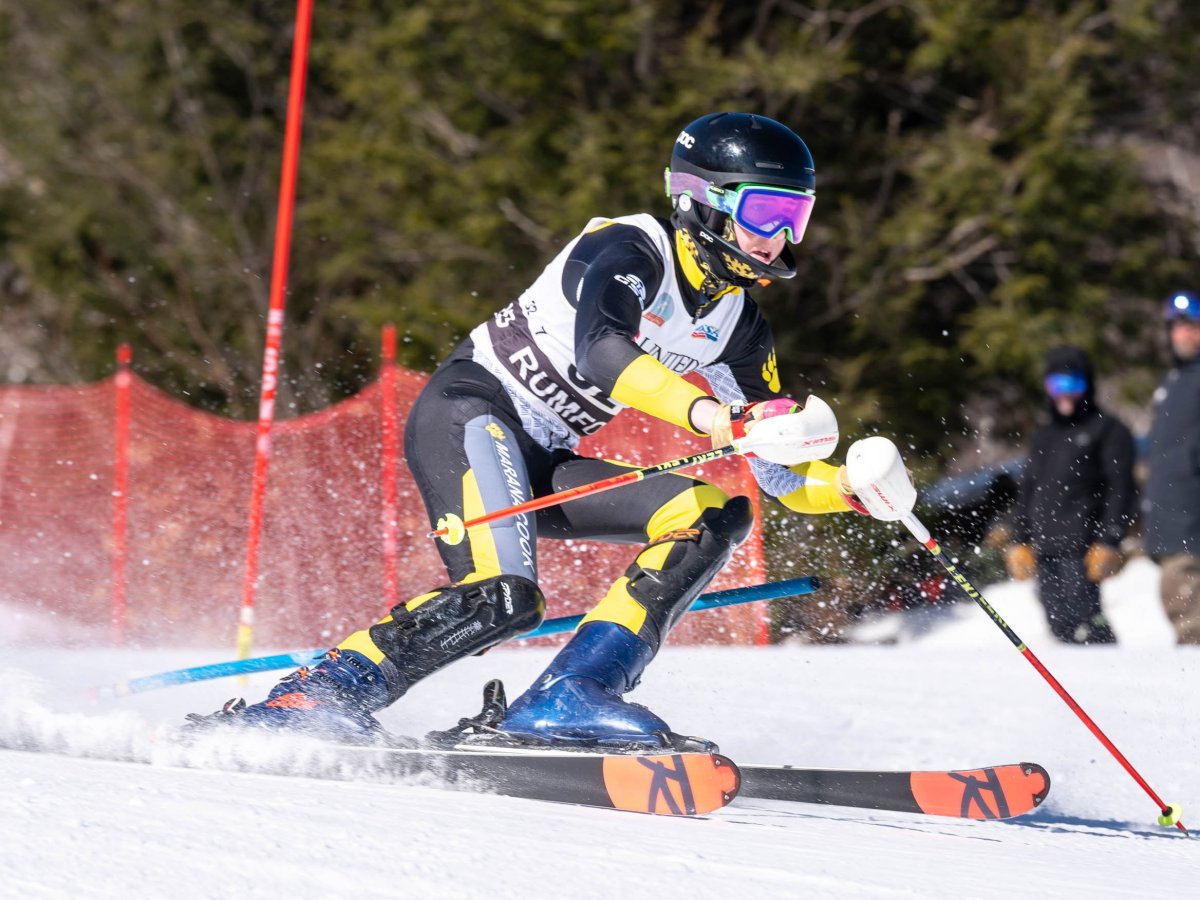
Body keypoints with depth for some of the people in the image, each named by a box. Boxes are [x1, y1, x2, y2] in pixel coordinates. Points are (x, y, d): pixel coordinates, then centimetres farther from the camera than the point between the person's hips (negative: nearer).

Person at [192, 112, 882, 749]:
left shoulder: (740, 326, 8)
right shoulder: (630, 248, -14)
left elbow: (778, 471, 12)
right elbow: (597, 347, -35)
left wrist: (848, 486, -9)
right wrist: (708, 413, -46)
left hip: (542, 464, 8)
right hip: (469, 412, -8)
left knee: (716, 515, -10)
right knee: (501, 597, -30)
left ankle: (569, 700, -21)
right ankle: (309, 699, -17)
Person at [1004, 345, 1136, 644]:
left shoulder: (1108, 430, 3)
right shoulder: (1043, 434, 24)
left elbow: (1120, 490, -4)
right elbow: (1028, 489, 27)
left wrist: (1109, 543, -12)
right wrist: (1019, 541, 18)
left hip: (1081, 549, -7)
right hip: (1044, 549, 7)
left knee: (1080, 617, -19)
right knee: (1058, 621, 0)